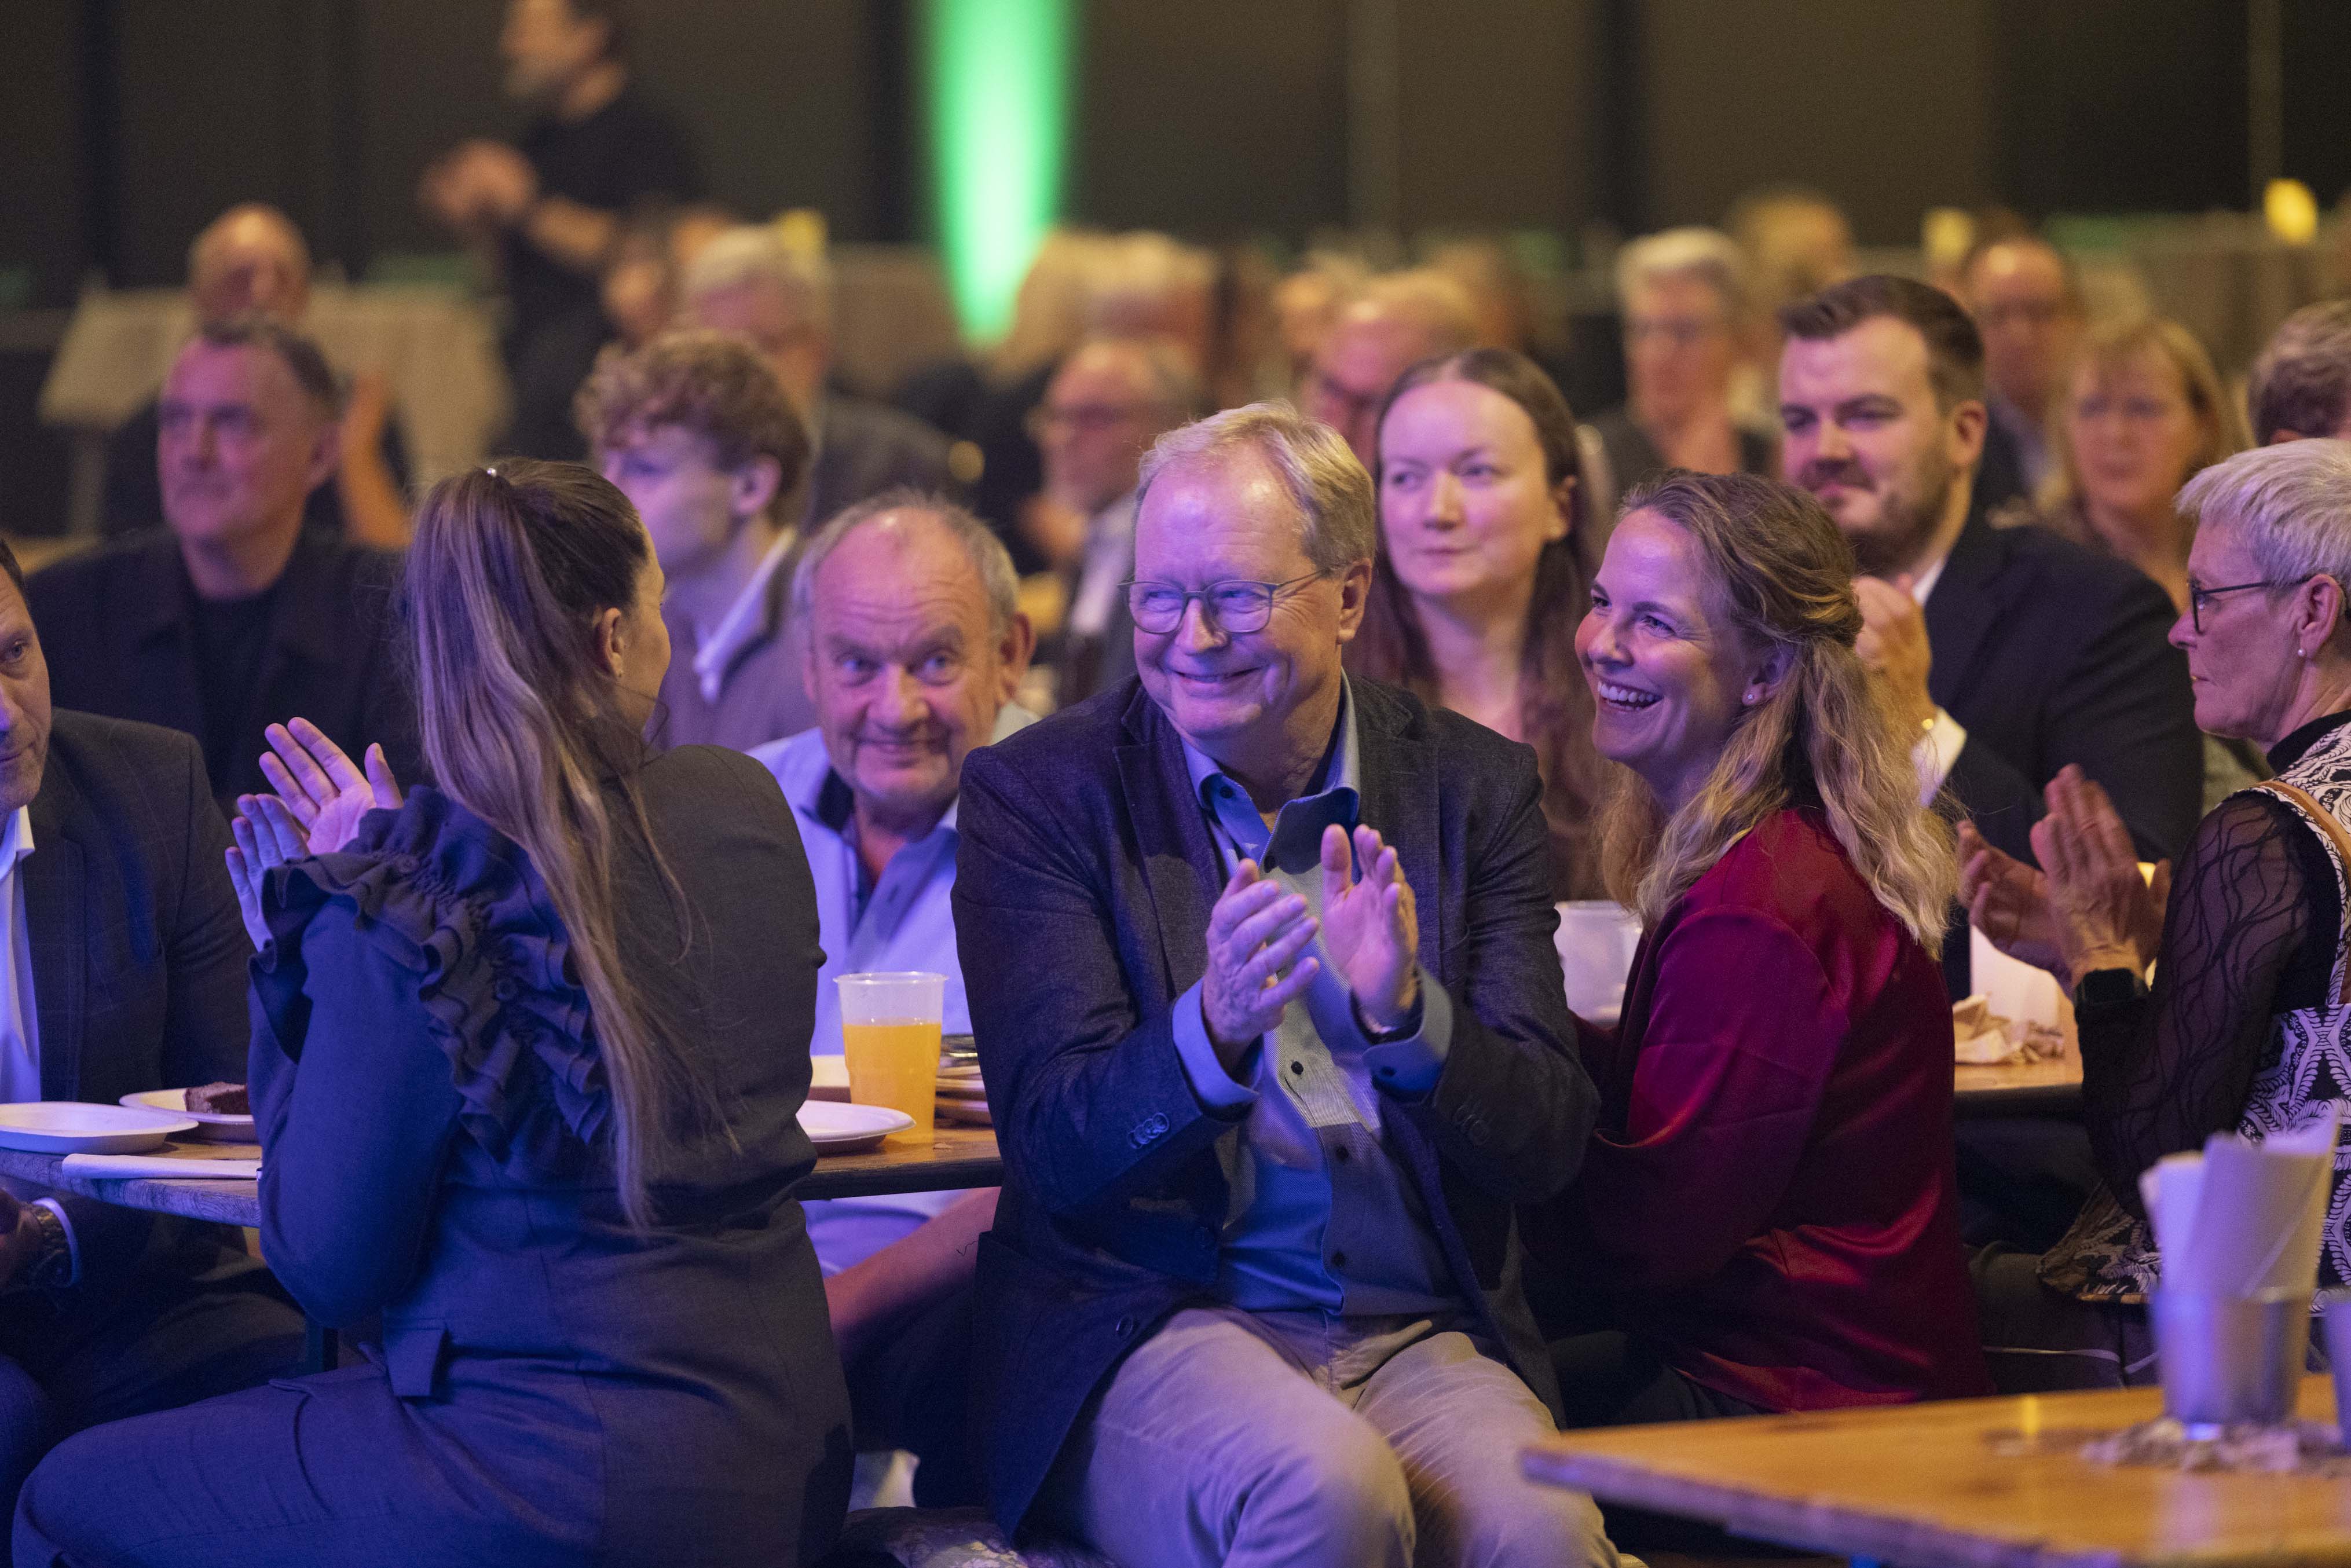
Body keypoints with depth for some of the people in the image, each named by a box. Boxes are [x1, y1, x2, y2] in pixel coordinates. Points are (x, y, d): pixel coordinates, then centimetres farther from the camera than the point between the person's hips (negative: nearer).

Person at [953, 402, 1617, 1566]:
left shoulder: (1473, 788, 8)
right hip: (1146, 1326, -2)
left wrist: (1405, 1011, -20)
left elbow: (1548, 1145, 0)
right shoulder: (1040, 794, 3)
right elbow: (1053, 1146, -7)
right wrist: (1212, 1028, -27)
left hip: (1423, 1337, 2)